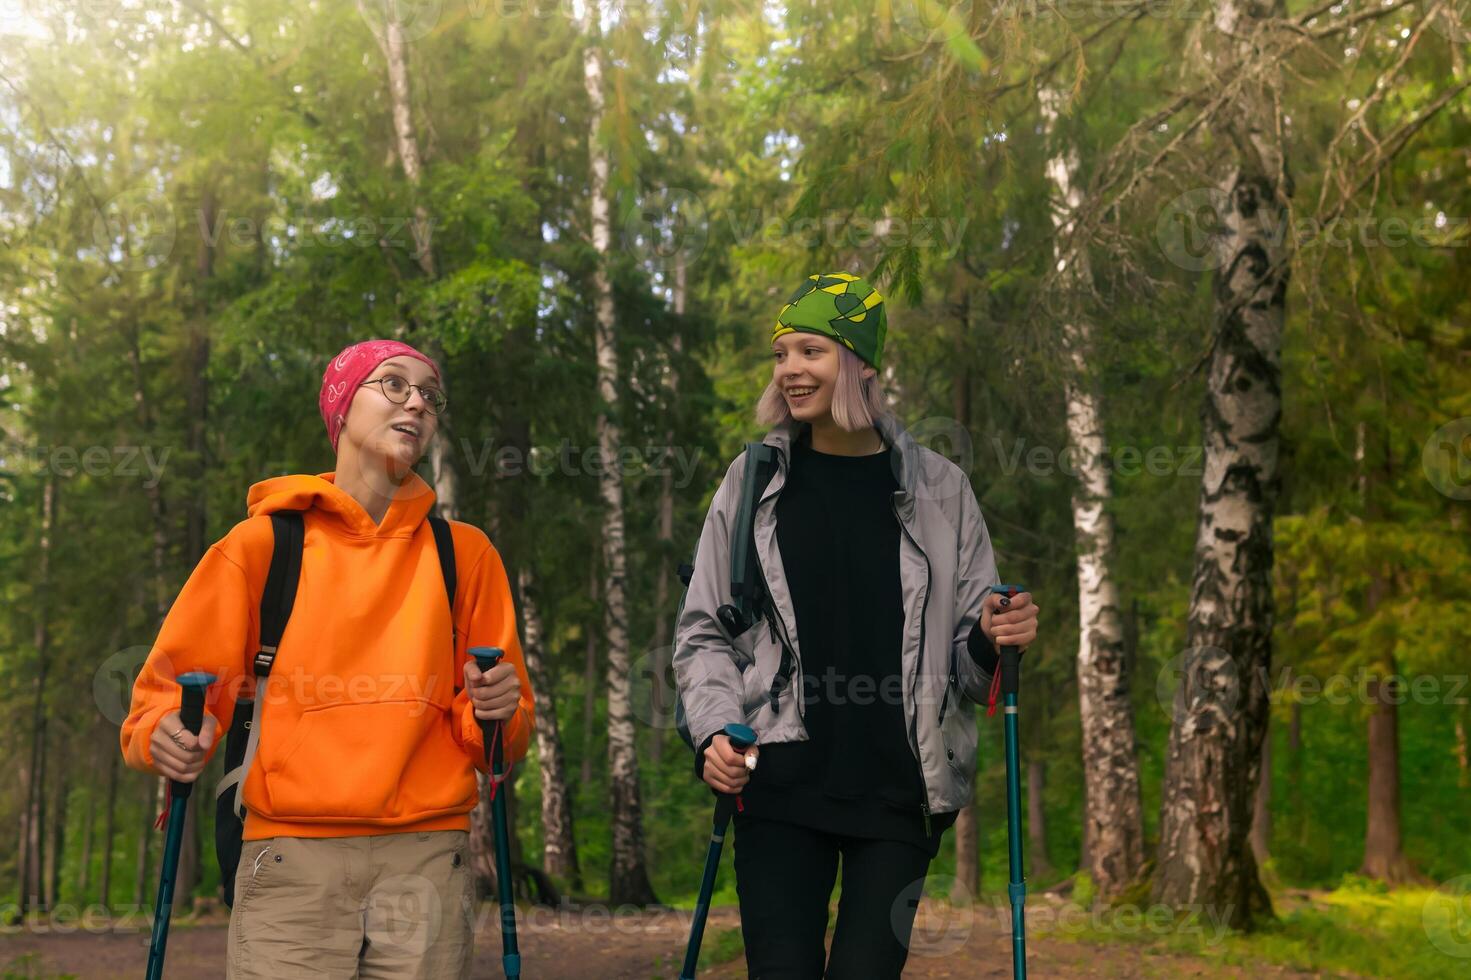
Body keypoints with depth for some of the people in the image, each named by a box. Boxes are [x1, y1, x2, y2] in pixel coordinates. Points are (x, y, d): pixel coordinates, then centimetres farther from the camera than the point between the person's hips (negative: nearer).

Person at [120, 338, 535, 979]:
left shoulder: (465, 554, 13)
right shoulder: (261, 543, 8)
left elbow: (493, 735, 15)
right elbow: (173, 692, 9)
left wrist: (496, 712, -7)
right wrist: (166, 735, -13)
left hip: (427, 856, 2)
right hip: (292, 856, -1)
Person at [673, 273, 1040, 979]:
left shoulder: (937, 488, 4)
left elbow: (968, 662, 9)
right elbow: (703, 634, 9)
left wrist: (992, 642, -14)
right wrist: (714, 731, -7)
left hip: (901, 788, 0)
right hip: (781, 782, 0)